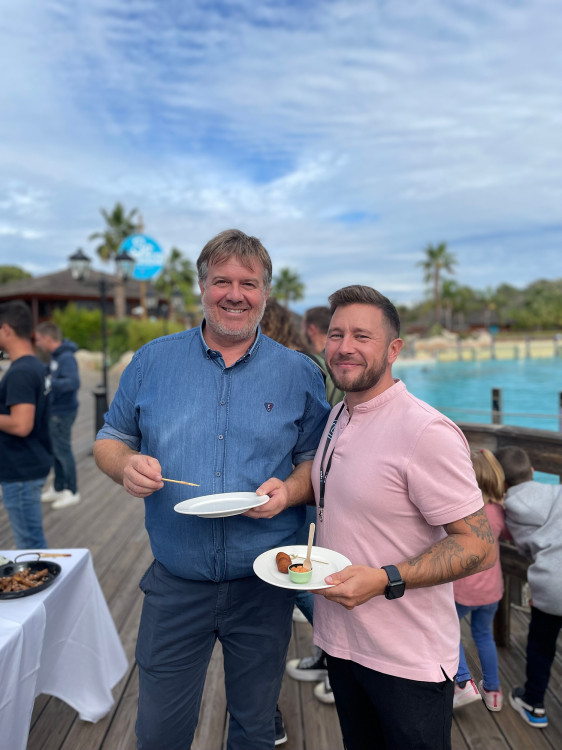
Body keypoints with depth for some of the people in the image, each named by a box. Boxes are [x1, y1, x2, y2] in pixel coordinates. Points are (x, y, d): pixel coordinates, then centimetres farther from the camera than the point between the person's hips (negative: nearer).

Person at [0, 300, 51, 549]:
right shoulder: (35, 366, 9)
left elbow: (21, 425, -27)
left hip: (21, 472, -10)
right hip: (29, 466, 10)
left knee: (30, 543, 1)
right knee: (33, 539, 20)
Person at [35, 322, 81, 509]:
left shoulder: (67, 358, -19)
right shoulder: (54, 357, 10)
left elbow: (74, 382, -31)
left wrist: (50, 384, -38)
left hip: (62, 412, -9)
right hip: (54, 411, 9)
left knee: (62, 451, 0)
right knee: (55, 451, 16)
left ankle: (72, 492, 12)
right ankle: (58, 489, 30)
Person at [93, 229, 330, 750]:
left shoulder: (299, 374, -3)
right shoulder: (152, 361, -1)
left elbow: (317, 462, 2)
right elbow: (110, 439, 7)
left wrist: (290, 489, -19)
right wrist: (126, 465, -15)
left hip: (264, 585, 0)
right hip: (175, 585, 1)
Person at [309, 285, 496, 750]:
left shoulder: (427, 432, -23)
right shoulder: (336, 418, 4)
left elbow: (479, 544, -21)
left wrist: (385, 580, -29)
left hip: (408, 660, -7)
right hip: (340, 639, 7)